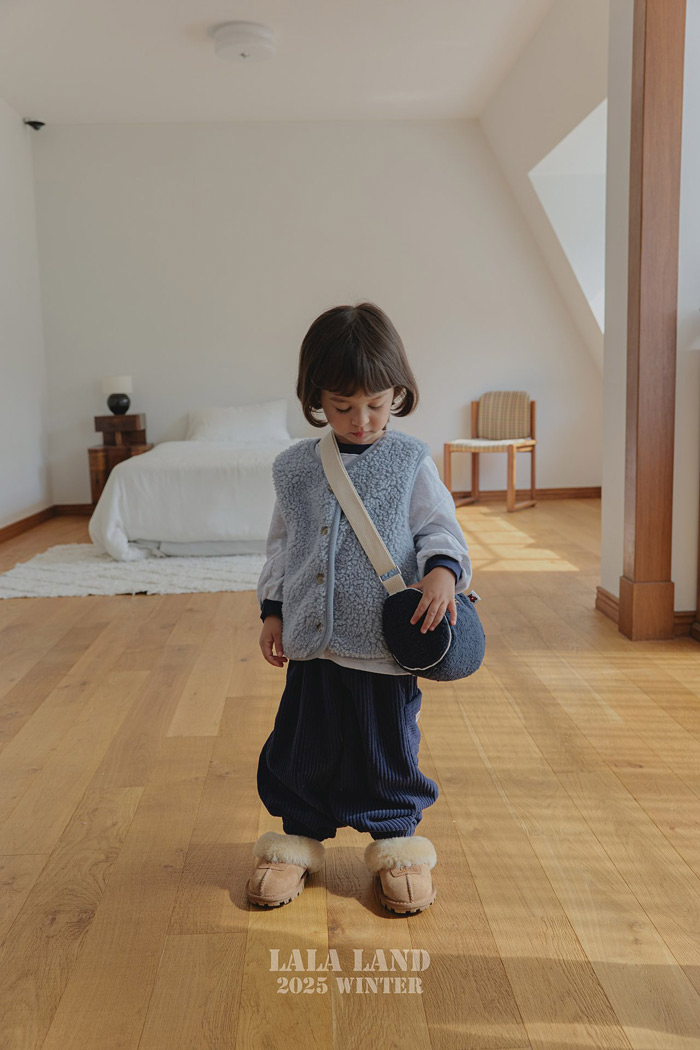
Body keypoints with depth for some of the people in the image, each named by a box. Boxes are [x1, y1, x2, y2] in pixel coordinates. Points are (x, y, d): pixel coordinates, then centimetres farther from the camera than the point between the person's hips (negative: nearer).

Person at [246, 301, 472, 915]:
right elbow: (281, 544, 12)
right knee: (301, 748, 13)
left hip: (386, 644, -2)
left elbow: (440, 527, -2)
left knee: (387, 750, 10)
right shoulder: (295, 466, 5)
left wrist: (443, 570, -23)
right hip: (311, 643, 3)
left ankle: (396, 843, 32)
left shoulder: (411, 462, -3)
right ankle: (299, 840, 35)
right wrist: (273, 610, 8)